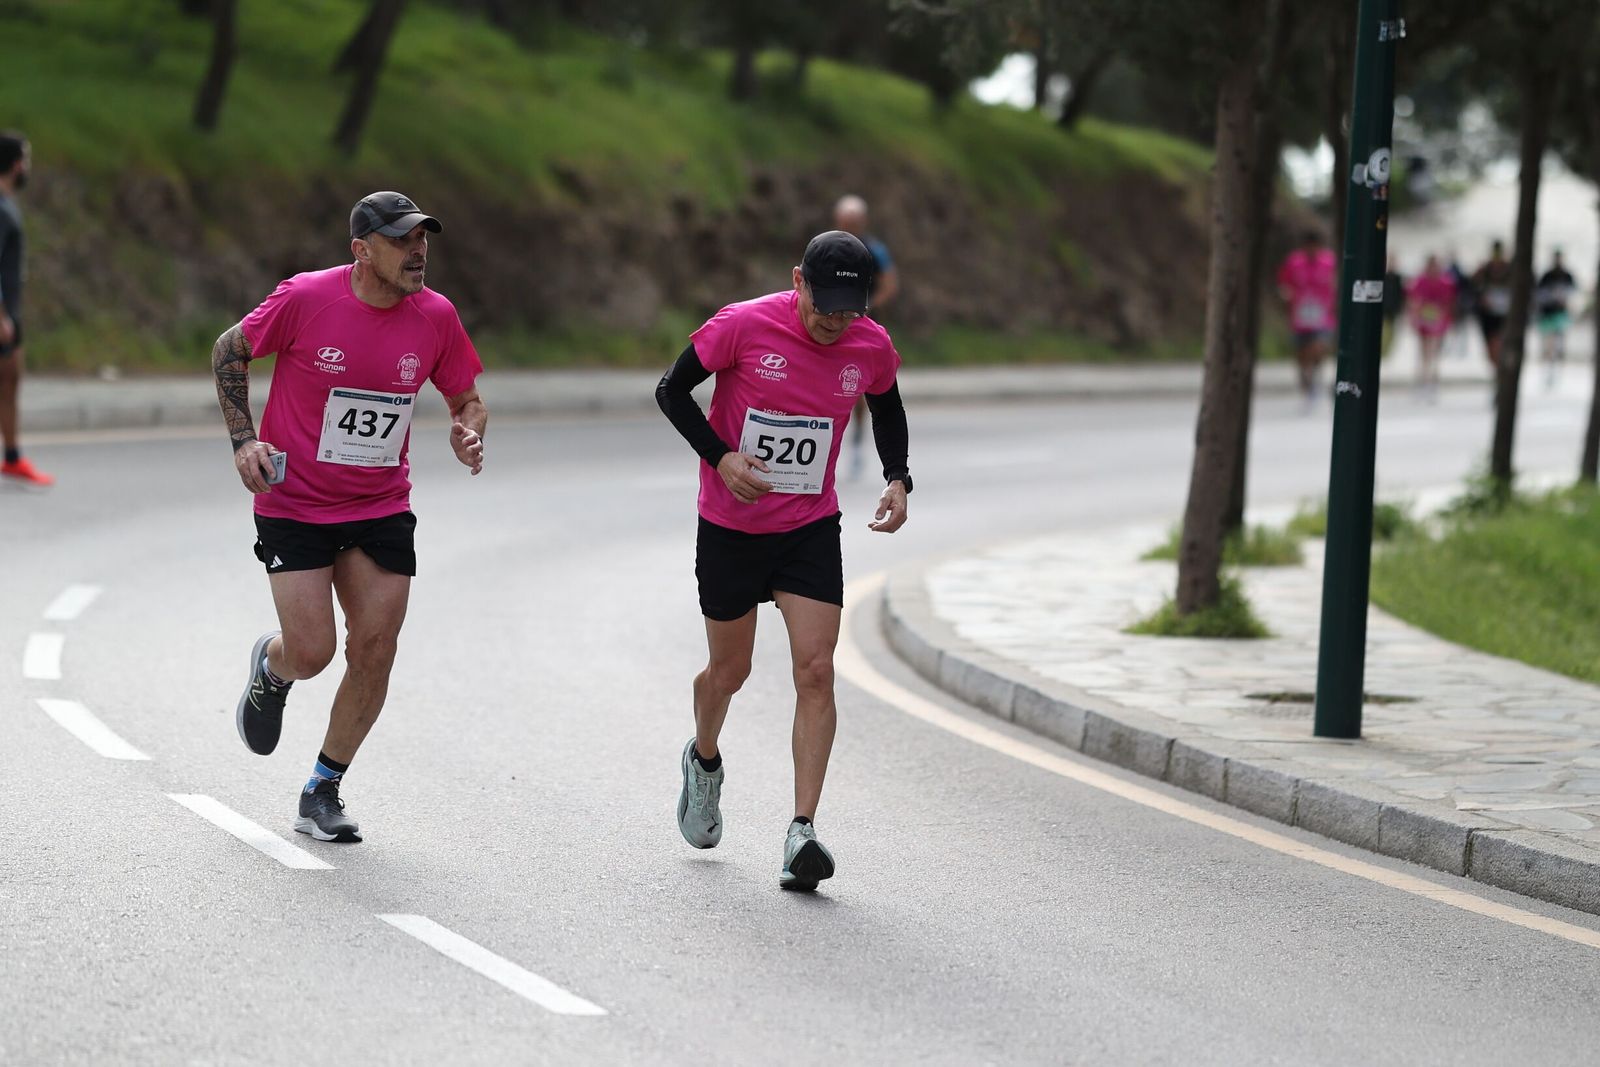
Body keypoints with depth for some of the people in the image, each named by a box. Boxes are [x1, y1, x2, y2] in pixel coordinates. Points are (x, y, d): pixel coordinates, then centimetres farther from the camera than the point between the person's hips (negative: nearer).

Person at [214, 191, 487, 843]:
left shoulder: (436, 316, -5)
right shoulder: (305, 299, -16)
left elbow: (466, 398, 9)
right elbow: (229, 351, 0)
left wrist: (469, 434, -14)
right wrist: (243, 439, -10)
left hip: (381, 508, 3)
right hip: (293, 503, -3)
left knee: (375, 649, -4)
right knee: (311, 652, -10)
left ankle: (322, 792, 14)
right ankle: (271, 668, 30)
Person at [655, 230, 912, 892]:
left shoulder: (872, 348, -7)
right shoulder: (743, 326, -17)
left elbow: (887, 410, 14)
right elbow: (672, 390, -7)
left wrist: (897, 479, -2)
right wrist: (720, 457, -20)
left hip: (811, 531, 2)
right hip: (730, 528, -2)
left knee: (816, 671, -13)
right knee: (729, 673, 12)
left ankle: (802, 832, -14)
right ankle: (704, 761, 46)